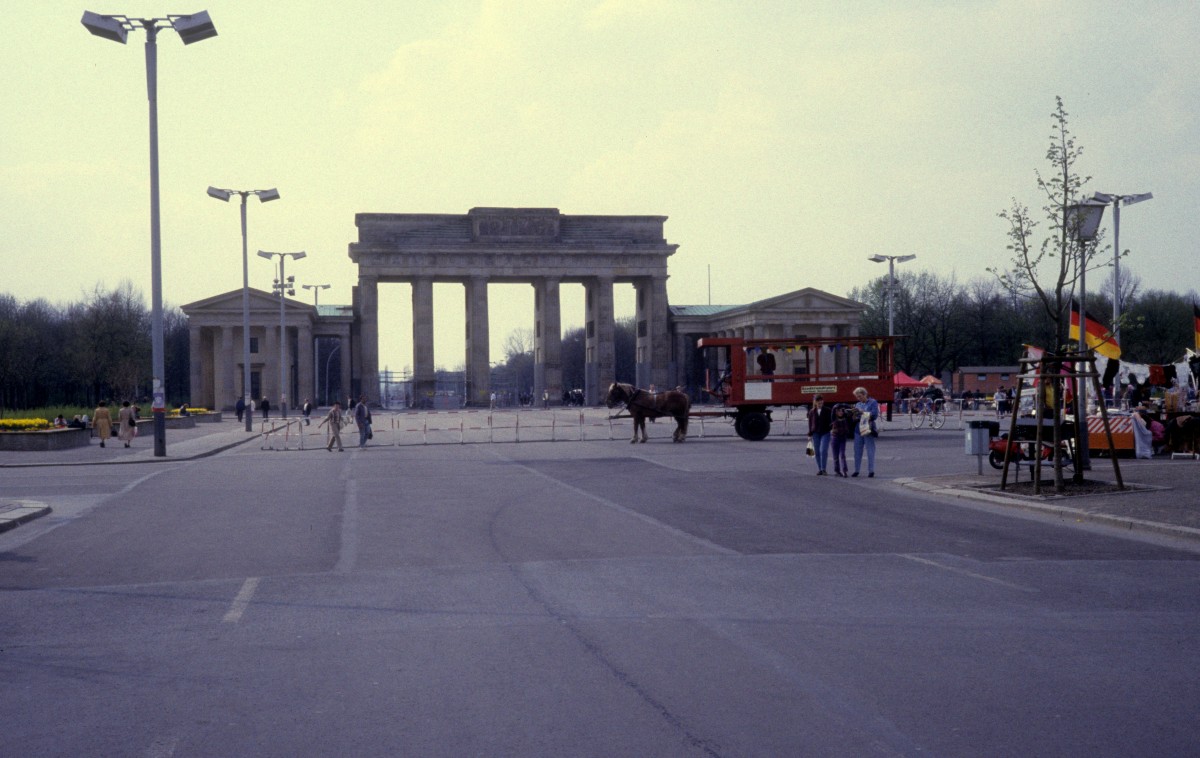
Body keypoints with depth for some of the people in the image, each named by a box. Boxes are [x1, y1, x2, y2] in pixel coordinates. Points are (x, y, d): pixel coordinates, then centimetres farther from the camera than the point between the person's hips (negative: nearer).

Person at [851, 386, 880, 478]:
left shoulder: (872, 403, -1)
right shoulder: (858, 405, 15)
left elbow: (874, 415, -11)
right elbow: (854, 418, 13)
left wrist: (862, 412, -13)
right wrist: (854, 416, -10)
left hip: (868, 430, -5)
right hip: (858, 430, 5)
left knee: (870, 451, -4)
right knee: (857, 451, 7)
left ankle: (871, 470, -2)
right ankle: (856, 470, 14)